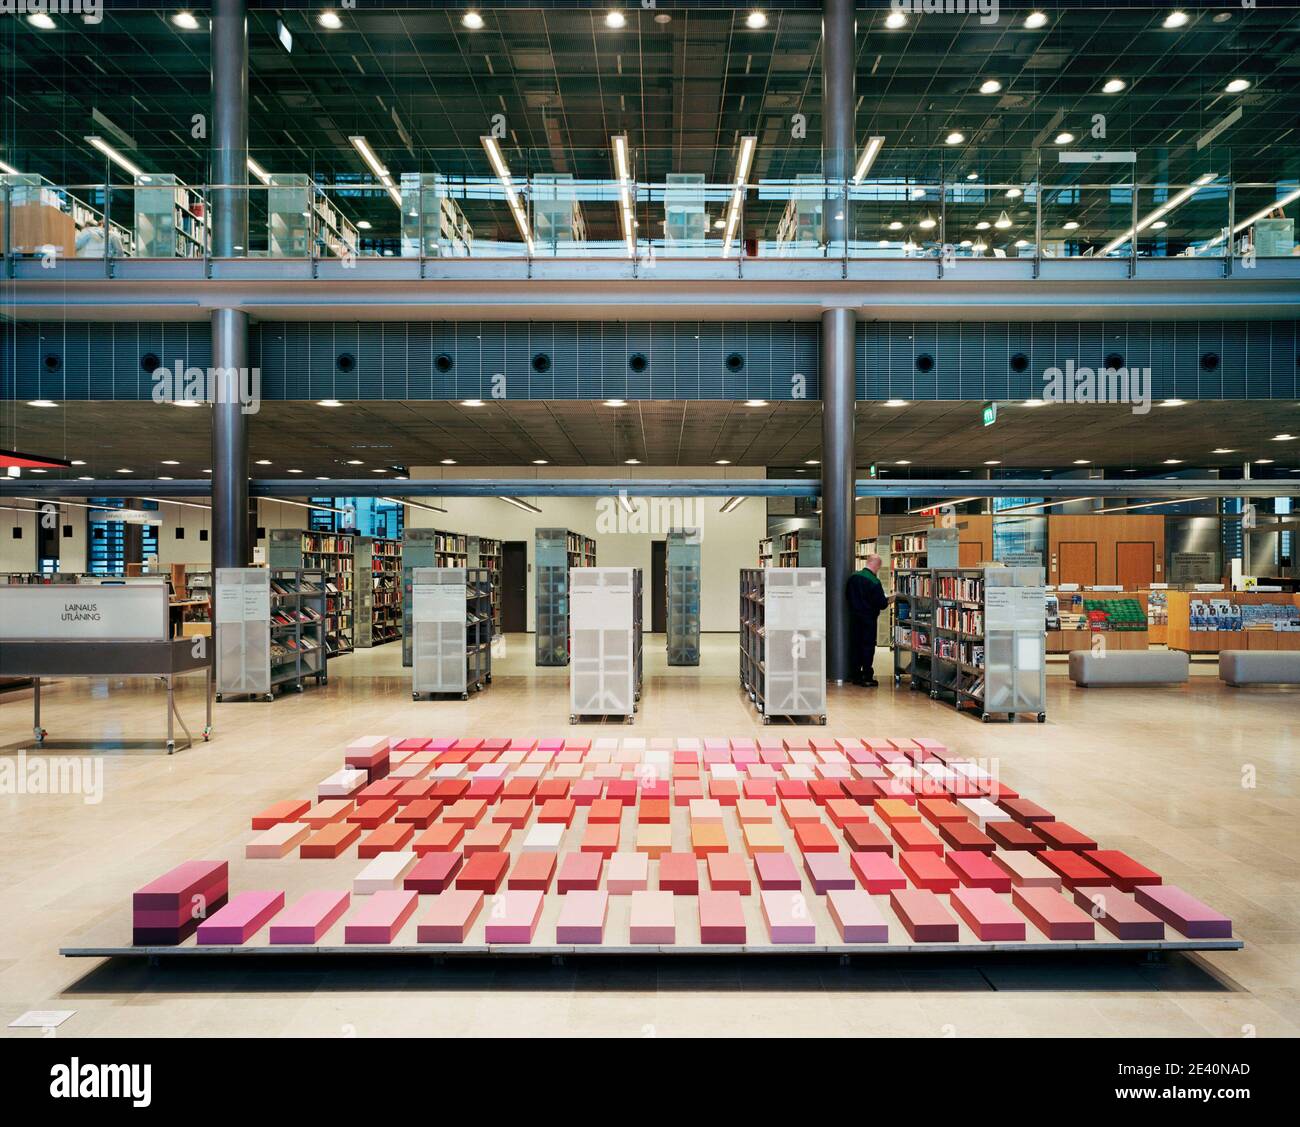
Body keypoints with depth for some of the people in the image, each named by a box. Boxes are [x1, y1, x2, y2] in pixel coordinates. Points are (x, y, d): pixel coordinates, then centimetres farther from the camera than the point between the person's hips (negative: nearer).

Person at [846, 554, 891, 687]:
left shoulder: (853, 577, -1)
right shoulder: (874, 582, -19)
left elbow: (847, 596, 8)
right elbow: (881, 604, -17)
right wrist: (888, 599, 1)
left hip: (854, 616, 6)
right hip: (868, 618, -6)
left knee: (855, 645, 12)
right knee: (868, 646, 3)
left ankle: (855, 675, 18)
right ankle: (867, 677, 5)